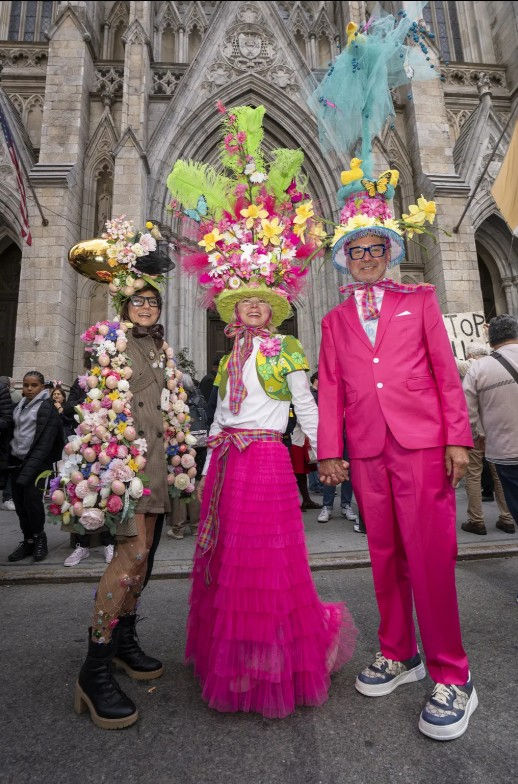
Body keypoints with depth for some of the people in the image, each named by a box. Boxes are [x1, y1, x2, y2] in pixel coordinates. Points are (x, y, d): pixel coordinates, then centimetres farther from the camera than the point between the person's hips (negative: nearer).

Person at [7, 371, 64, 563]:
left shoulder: (47, 408, -8)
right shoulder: (20, 405, 11)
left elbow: (45, 443, -14)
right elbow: (14, 431, 16)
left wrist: (28, 471, -20)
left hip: (36, 462, -6)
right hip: (16, 460, 6)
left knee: (32, 499, -9)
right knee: (19, 502, 6)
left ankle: (38, 538, 12)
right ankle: (28, 541, 20)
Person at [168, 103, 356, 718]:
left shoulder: (287, 350, 0)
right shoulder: (230, 358, 16)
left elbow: (306, 406, -1)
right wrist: (209, 460, 17)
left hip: (267, 457, -6)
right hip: (226, 458, 7)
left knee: (266, 561, 0)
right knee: (223, 558, 13)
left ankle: (275, 671, 24)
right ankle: (232, 662, 34)